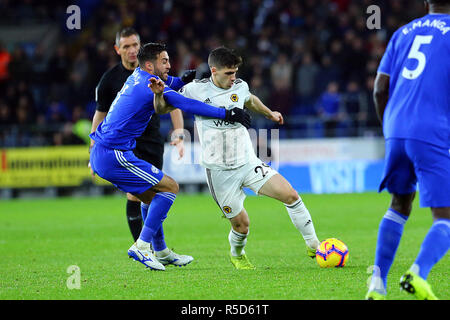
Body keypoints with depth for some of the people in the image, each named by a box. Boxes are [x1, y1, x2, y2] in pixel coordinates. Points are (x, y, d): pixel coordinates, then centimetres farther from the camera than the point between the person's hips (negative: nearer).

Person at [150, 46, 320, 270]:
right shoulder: (196, 90, -8)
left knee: (290, 195, -13)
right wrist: (159, 94, -20)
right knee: (241, 224, -3)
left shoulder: (240, 86, 4)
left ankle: (313, 245, 1)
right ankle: (237, 255, 32)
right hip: (219, 172, -3)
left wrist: (269, 113, 44)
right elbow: (162, 108, 2)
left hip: (248, 162, 4)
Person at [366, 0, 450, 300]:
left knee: (400, 205, 24)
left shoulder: (404, 33, 18)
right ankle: (418, 272, -30)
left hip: (397, 132, 6)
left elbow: (380, 90, 14)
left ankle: (378, 282, 13)